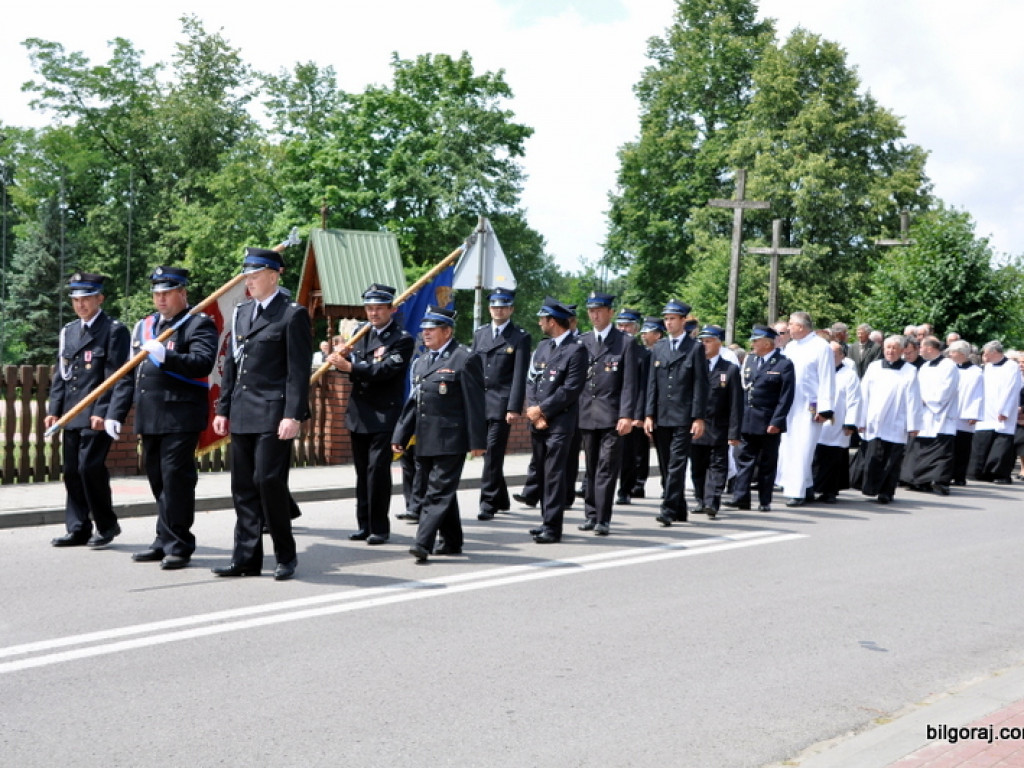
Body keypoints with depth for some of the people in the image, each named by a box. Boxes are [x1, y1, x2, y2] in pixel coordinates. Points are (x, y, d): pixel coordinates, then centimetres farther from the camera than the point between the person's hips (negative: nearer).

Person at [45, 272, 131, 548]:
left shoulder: (114, 331, -4)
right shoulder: (68, 331, 18)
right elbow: (61, 374, 18)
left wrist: (103, 412, -17)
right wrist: (53, 409, 9)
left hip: (97, 416, -7)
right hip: (72, 415, 7)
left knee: (90, 467, -11)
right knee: (72, 471, 8)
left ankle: (107, 525, 4)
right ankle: (78, 529, 15)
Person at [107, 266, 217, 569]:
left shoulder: (200, 324, -1)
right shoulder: (144, 326, 19)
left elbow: (203, 363, -18)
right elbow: (128, 374, 20)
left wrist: (166, 356, -30)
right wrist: (116, 412, 13)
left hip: (181, 416, -7)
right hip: (149, 418, 7)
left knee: (175, 478, -7)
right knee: (158, 479, 11)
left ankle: (178, 546, 1)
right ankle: (164, 541, 19)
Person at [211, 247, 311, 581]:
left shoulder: (293, 315, -5)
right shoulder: (241, 313, 16)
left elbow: (299, 370, -11)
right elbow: (231, 364, 18)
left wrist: (294, 415, -17)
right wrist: (224, 409, 14)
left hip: (273, 414, -7)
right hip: (242, 415, 7)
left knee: (269, 480, -8)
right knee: (243, 487, 8)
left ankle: (286, 555, 7)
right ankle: (246, 557, 15)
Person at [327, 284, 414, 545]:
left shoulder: (402, 339, -5)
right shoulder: (364, 335, 16)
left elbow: (385, 370, -19)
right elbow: (353, 367, 13)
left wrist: (350, 366, -28)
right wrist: (343, 356, -9)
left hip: (384, 415, -7)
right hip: (359, 413, 7)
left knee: (378, 469, -10)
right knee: (362, 471, 10)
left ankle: (379, 527, -2)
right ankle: (364, 525, 18)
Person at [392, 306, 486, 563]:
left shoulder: (465, 359, -7)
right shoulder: (423, 361, 17)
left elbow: (474, 403, -10)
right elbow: (413, 402, 19)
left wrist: (477, 441, -13)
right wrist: (400, 435, 14)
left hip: (450, 441, -8)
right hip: (425, 441, 8)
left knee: (439, 492, -8)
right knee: (443, 492, 14)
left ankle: (424, 543, -11)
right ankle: (451, 542, 24)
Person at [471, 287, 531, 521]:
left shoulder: (520, 338, -1)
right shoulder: (480, 333, 15)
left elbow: (519, 376, -7)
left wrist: (514, 408, -14)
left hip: (501, 405, -5)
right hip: (479, 403, 5)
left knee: (493, 453, -8)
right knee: (489, 453, 11)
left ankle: (488, 504, -3)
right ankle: (501, 500, 24)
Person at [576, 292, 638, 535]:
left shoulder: (625, 342, 1)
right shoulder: (582, 342, 13)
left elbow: (629, 383, -5)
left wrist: (627, 415, -13)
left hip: (612, 415, -4)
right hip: (586, 415, 4)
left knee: (607, 469, -6)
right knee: (591, 468, 10)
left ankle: (603, 519, -3)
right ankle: (591, 514, 18)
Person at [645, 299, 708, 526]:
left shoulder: (695, 349, 0)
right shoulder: (658, 348, 14)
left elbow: (700, 385, -3)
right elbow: (652, 384, 12)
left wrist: (698, 418, -10)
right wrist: (649, 415, 4)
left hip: (683, 418, -5)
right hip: (661, 418, 5)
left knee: (677, 464, -11)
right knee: (667, 465, 9)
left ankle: (669, 508, -12)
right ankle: (680, 510, 18)